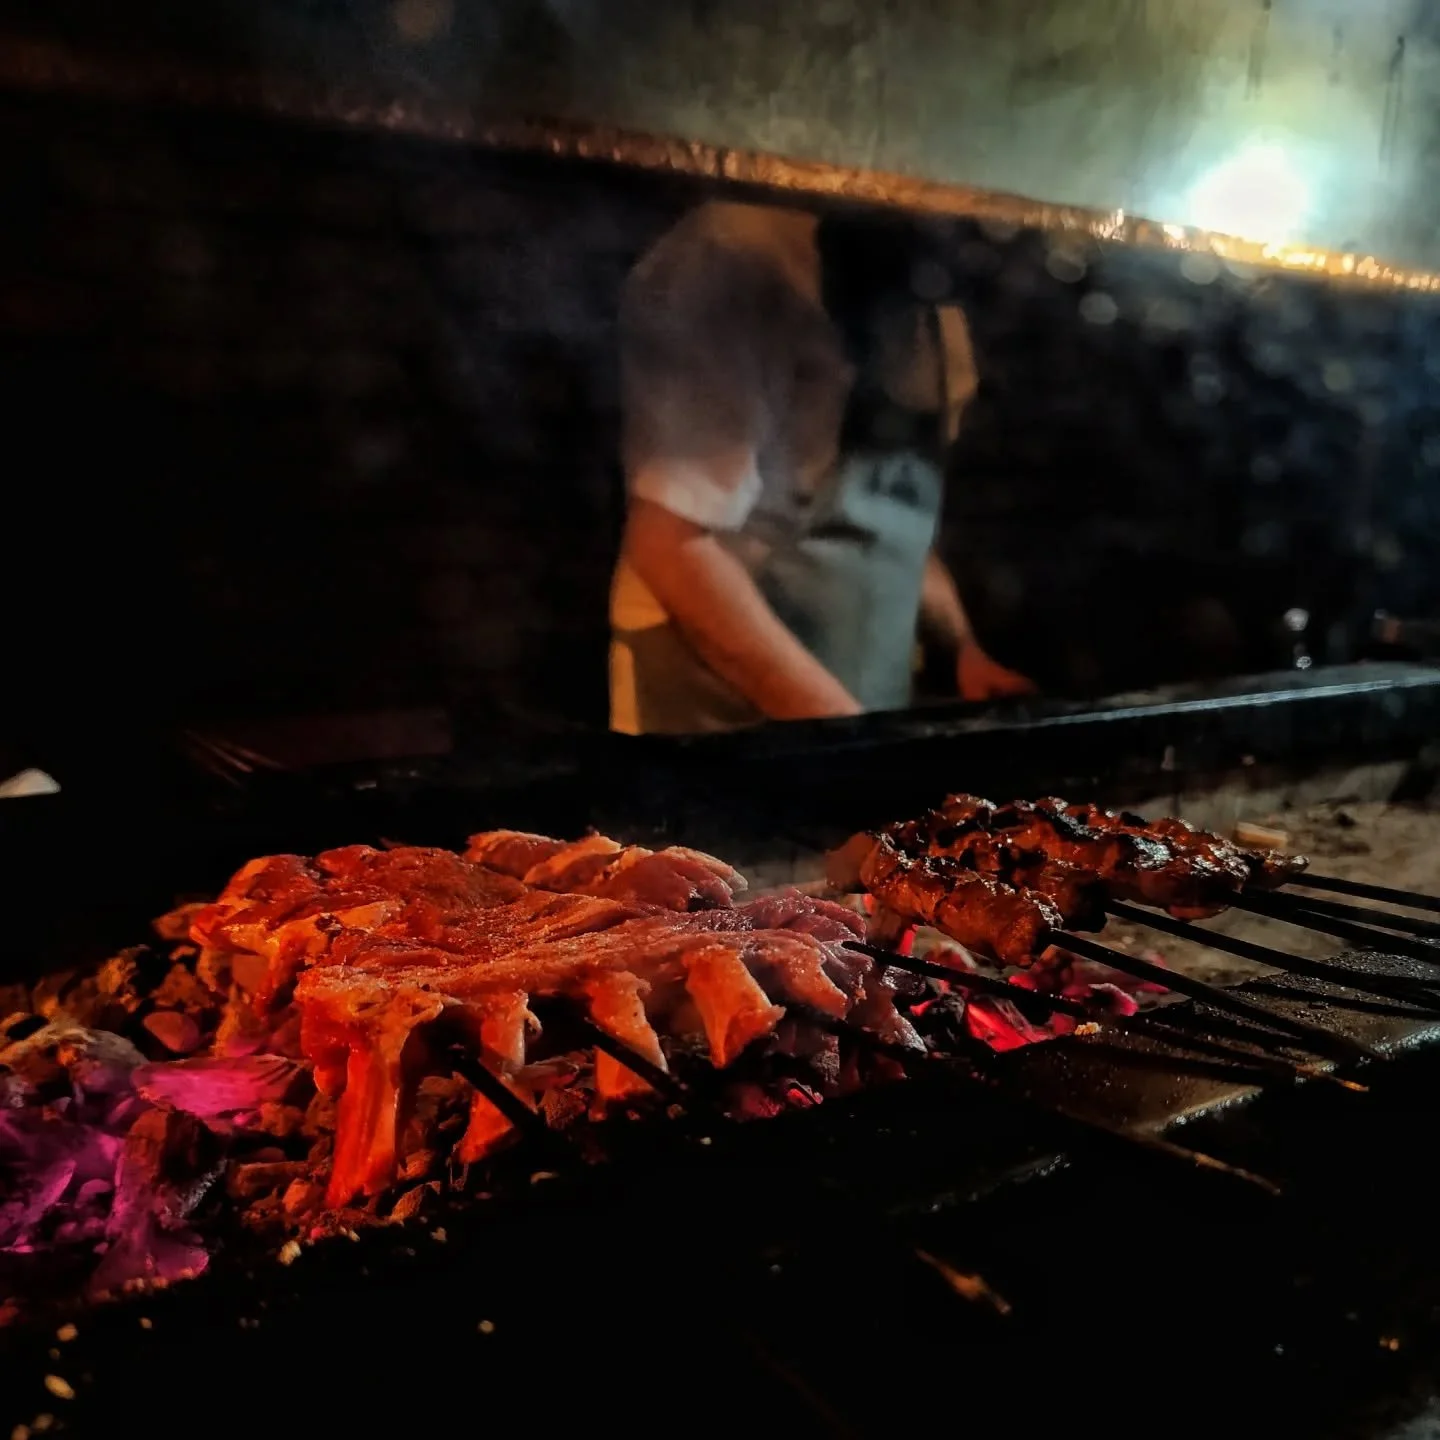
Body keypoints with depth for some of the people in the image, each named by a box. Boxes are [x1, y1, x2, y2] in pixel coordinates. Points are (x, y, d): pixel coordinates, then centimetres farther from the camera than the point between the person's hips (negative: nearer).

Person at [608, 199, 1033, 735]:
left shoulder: (940, 322, 8)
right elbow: (674, 543, -20)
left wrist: (964, 645, 7)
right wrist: (837, 726, -21)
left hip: (867, 711, 7)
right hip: (720, 719, -6)